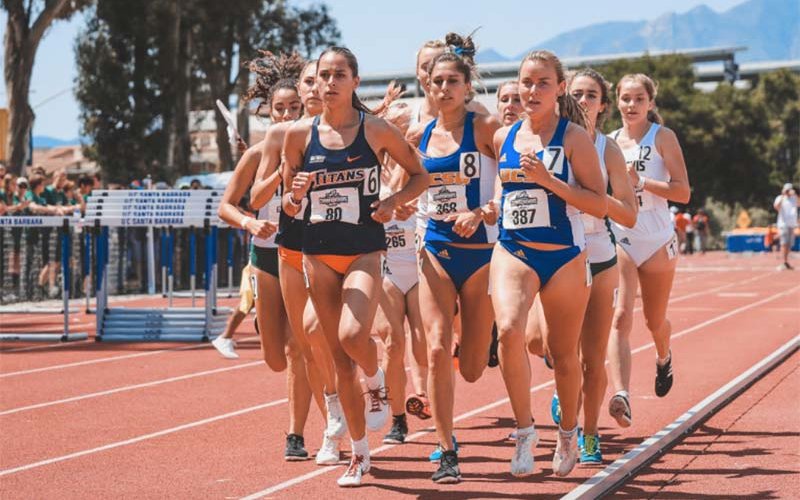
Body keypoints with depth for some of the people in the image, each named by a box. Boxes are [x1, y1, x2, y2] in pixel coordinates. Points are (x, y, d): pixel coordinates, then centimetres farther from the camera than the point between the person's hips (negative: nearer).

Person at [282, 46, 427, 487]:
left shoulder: (376, 131, -3)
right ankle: (360, 453, 19)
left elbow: (420, 176, 7)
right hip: (318, 252, 3)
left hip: (364, 249, -3)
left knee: (353, 336, -26)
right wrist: (295, 194, -15)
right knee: (339, 357, 6)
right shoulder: (299, 134, 2)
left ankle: (377, 383, 10)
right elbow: (288, 206, 8)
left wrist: (393, 201, -10)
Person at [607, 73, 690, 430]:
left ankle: (664, 359, 49)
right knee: (620, 317, -17)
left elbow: (683, 192, -11)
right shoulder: (610, 141, 8)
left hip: (657, 240, -1)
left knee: (654, 321, 15)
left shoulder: (662, 137, -4)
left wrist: (640, 181, -20)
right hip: (619, 240, 2)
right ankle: (621, 396, -29)